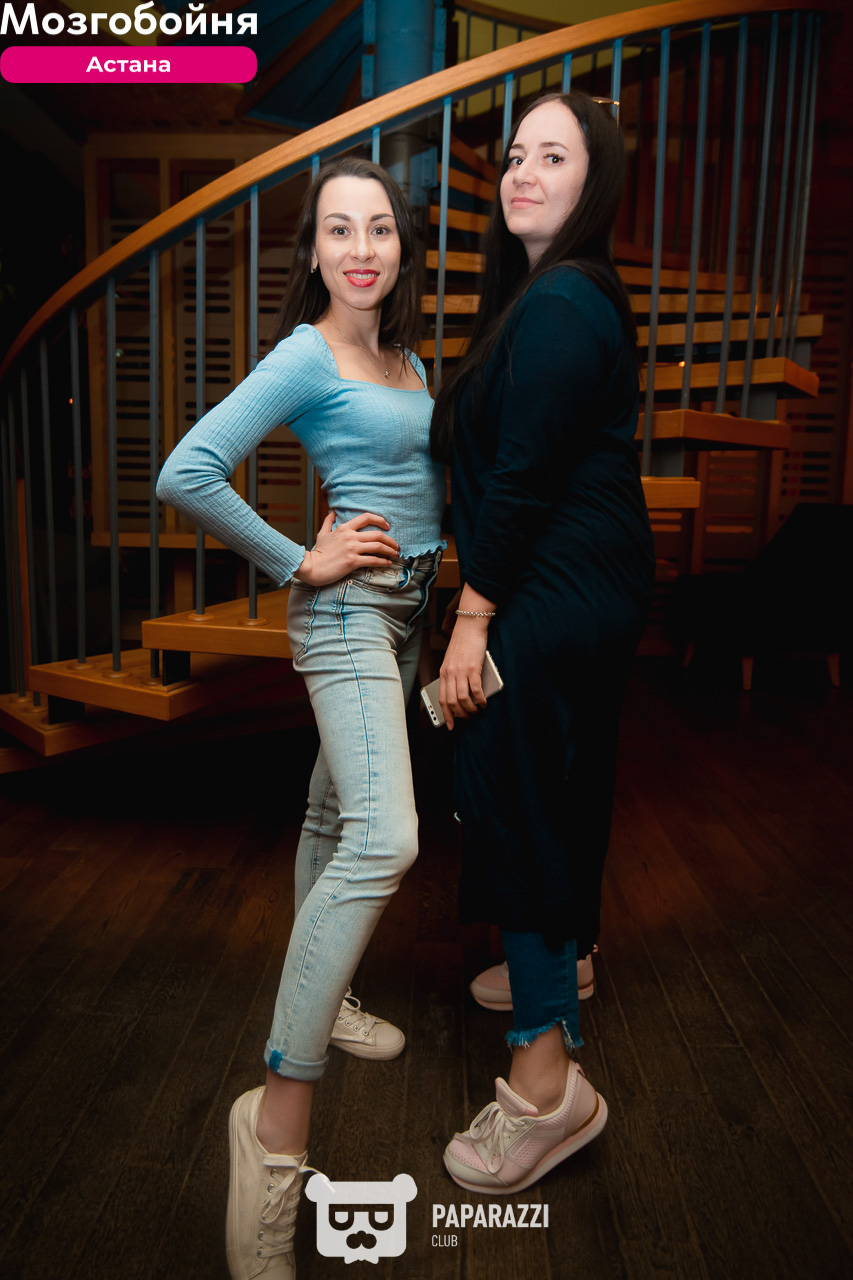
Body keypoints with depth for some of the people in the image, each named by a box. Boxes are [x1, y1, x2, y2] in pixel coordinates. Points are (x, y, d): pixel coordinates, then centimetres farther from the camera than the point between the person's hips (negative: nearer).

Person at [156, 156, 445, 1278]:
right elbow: (186, 477, -19)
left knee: (338, 814, 17)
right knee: (383, 839, -22)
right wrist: (300, 564, -15)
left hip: (404, 606, 9)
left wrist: (434, 533, 10)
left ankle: (321, 1000, 34)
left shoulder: (407, 358, 14)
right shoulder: (305, 356, -11)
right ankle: (277, 1120, -14)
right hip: (347, 609, -9)